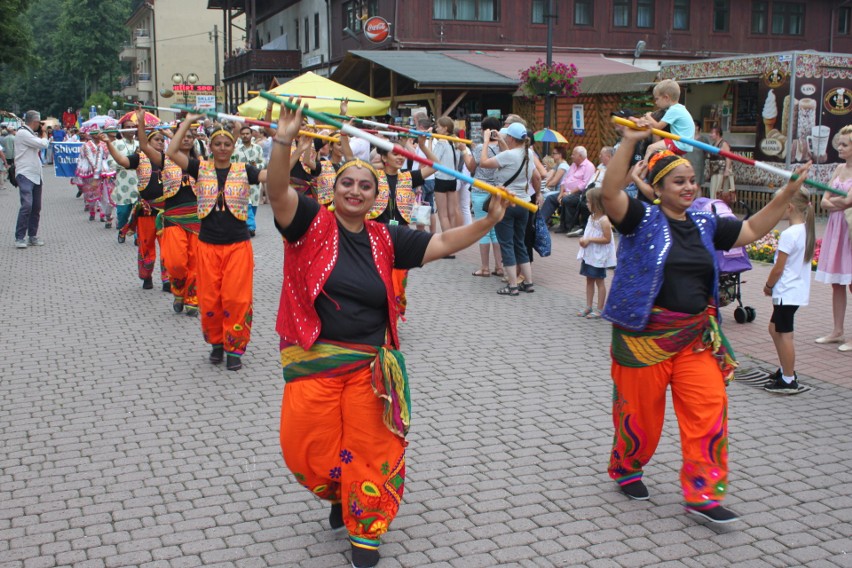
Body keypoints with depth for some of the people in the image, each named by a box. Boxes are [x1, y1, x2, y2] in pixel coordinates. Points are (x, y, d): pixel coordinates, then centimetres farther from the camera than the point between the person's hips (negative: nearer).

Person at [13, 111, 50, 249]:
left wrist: (41, 135, 14)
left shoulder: (31, 134, 21)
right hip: (25, 174, -10)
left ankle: (32, 236, 15)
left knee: (36, 207, 8)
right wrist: (44, 133, 3)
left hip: (35, 175, 10)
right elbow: (43, 144, -16)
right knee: (27, 205, -18)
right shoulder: (22, 133, -10)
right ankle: (19, 238, -14)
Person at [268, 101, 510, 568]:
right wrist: (284, 140, -34)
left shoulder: (384, 239, 5)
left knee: (370, 449, 7)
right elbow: (278, 190, -19)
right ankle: (338, 495, 39)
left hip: (371, 365, 2)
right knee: (309, 448, 5)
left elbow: (444, 243, 7)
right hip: (314, 361, -2)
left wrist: (489, 220, -4)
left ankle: (365, 529, 27)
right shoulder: (313, 224, -3)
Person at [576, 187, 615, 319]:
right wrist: (583, 239, -3)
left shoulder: (604, 220, -20)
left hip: (599, 256, -8)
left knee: (600, 281, 2)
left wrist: (589, 240, -24)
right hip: (589, 254, 9)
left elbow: (607, 239, -23)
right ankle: (588, 307, 21)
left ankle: (599, 309, 9)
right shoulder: (592, 217, 7)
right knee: (589, 280, 13)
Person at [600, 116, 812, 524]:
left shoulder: (705, 225, 11)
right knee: (640, 410, 7)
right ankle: (626, 470, 34)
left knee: (708, 410, -4)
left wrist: (789, 191, 11)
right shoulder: (643, 220, -6)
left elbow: (753, 230, 19)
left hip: (696, 335, 5)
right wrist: (629, 142, -31)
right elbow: (610, 193, -23)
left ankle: (703, 494, 4)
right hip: (645, 335, -5)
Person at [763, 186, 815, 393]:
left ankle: (788, 381, 4)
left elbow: (778, 268, -18)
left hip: (787, 293, -10)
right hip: (799, 289, 10)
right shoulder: (806, 231, 8)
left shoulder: (789, 234, -21)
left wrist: (768, 286, -1)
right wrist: (773, 285, 14)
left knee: (784, 334, -2)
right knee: (775, 329, 20)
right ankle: (786, 370, 28)